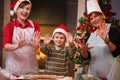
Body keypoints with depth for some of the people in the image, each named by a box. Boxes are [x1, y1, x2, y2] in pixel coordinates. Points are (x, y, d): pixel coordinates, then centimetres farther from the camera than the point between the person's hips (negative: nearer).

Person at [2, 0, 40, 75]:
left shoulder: (35, 26, 3)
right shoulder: (10, 25, -1)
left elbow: (37, 46, -2)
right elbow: (6, 46, -12)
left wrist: (35, 45, -25)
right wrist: (18, 46, -32)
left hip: (31, 67, 2)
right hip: (13, 68, -1)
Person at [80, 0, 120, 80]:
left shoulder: (113, 29, -9)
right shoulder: (90, 34, 6)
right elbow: (86, 56, 7)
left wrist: (106, 40, -35)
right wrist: (84, 50, -14)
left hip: (110, 71, -5)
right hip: (94, 71, 5)